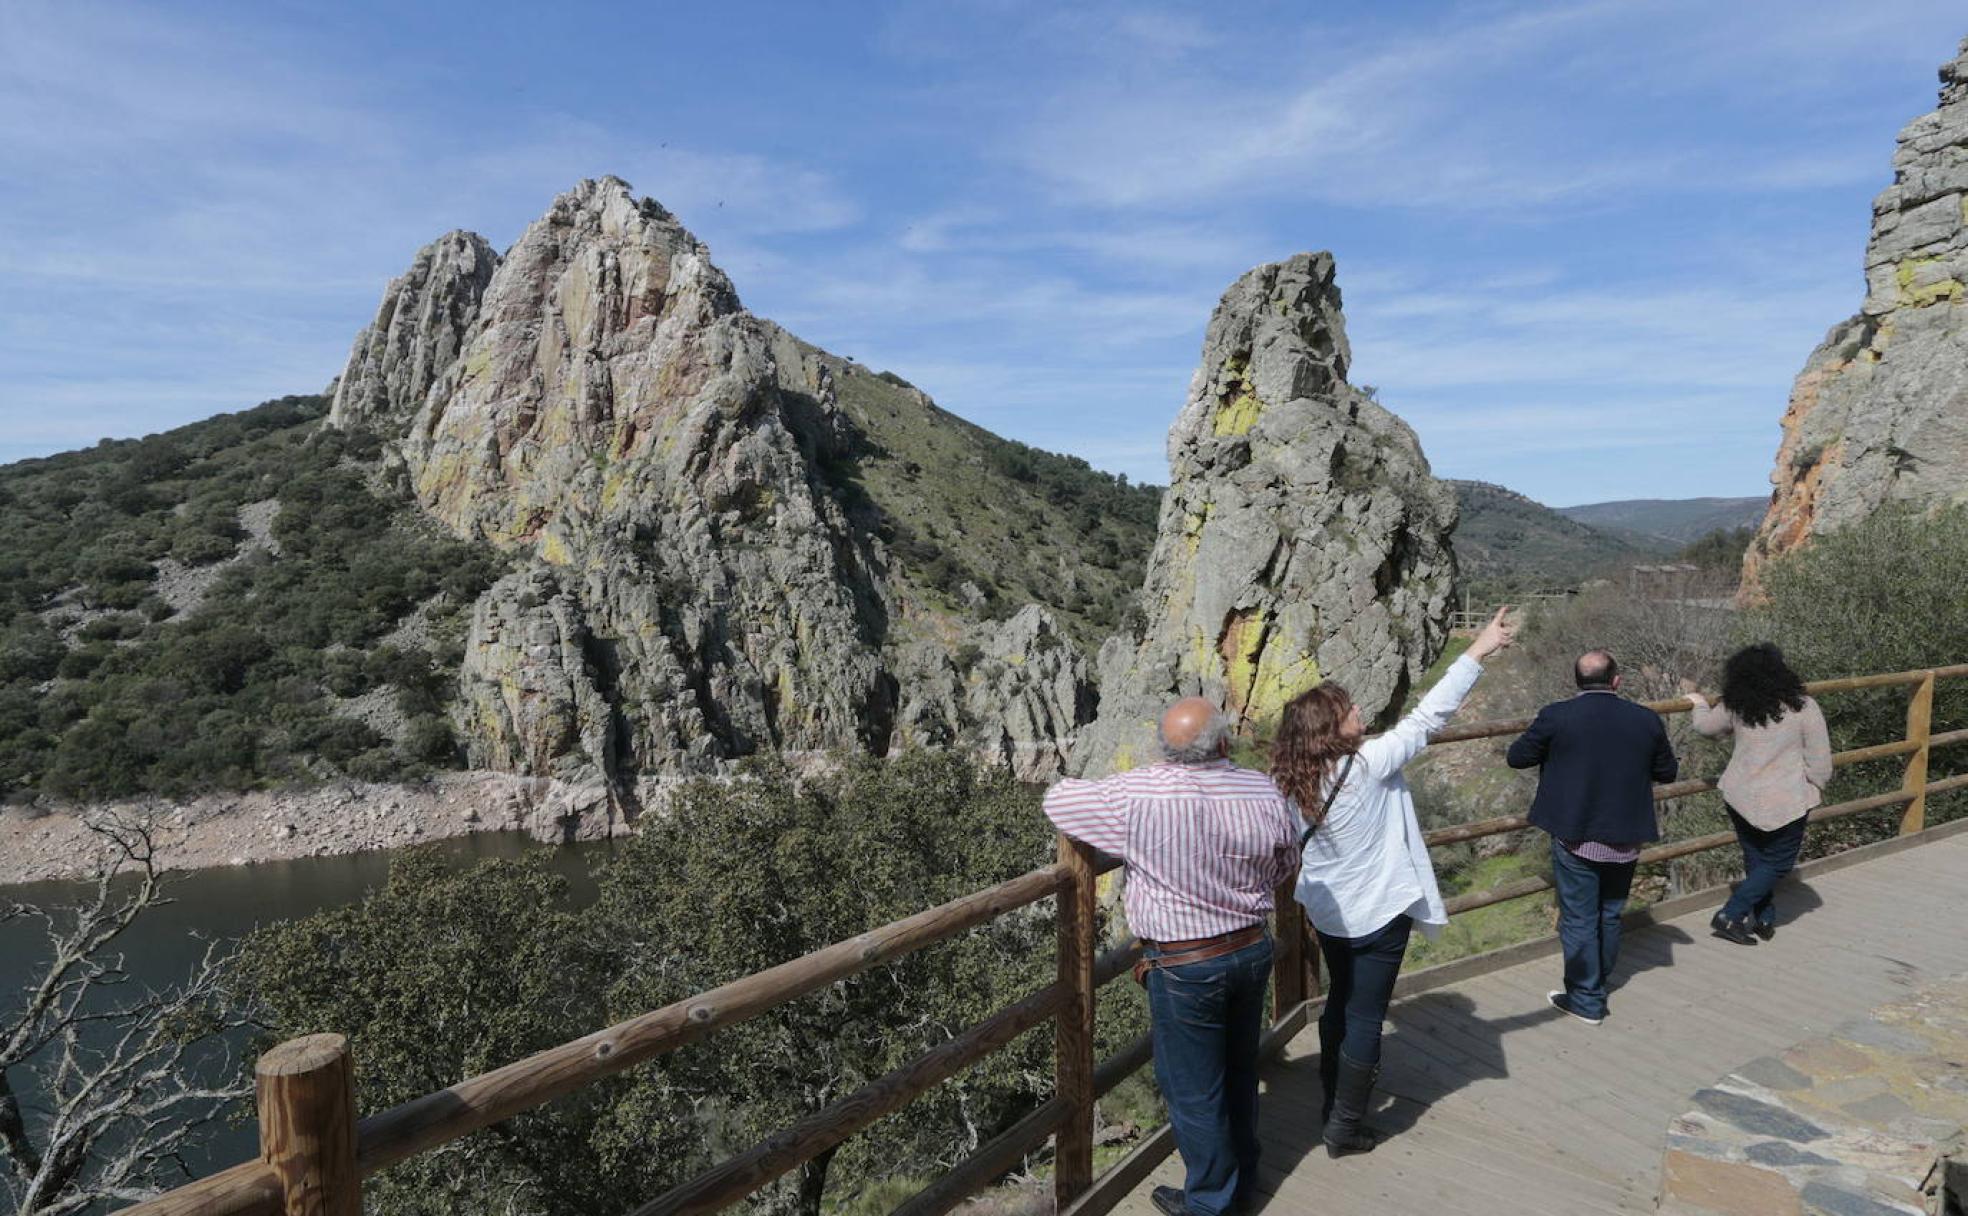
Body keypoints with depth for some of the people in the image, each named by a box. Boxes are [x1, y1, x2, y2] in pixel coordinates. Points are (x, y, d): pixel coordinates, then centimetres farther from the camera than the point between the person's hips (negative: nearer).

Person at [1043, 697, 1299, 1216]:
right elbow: (1286, 862, 7)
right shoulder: (1263, 791, -10)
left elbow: (1057, 800, -8)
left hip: (1184, 965, -5)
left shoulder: (1134, 795, -23)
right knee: (1240, 1071, 25)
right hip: (1253, 949, 6)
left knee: (1194, 1090, 13)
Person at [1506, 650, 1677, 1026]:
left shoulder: (1556, 716, -15)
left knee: (1579, 919, 7)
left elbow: (1516, 757, -3)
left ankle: (1586, 999, 14)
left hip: (1575, 838, -4)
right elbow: (1667, 771, 9)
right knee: (1611, 914, 21)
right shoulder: (1646, 720, -5)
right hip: (1625, 840, 4)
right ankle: (1601, 979, 37)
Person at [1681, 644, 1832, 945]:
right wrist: (1816, 790, 10)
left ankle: (1764, 919, 29)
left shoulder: (1736, 708, -6)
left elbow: (1705, 725, 14)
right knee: (1777, 863, 11)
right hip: (1785, 803, -3)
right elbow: (1820, 762, -8)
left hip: (1739, 797, 3)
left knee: (1755, 860, 19)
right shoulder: (1804, 708, -13)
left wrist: (1694, 696, 31)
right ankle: (1729, 916, 2)